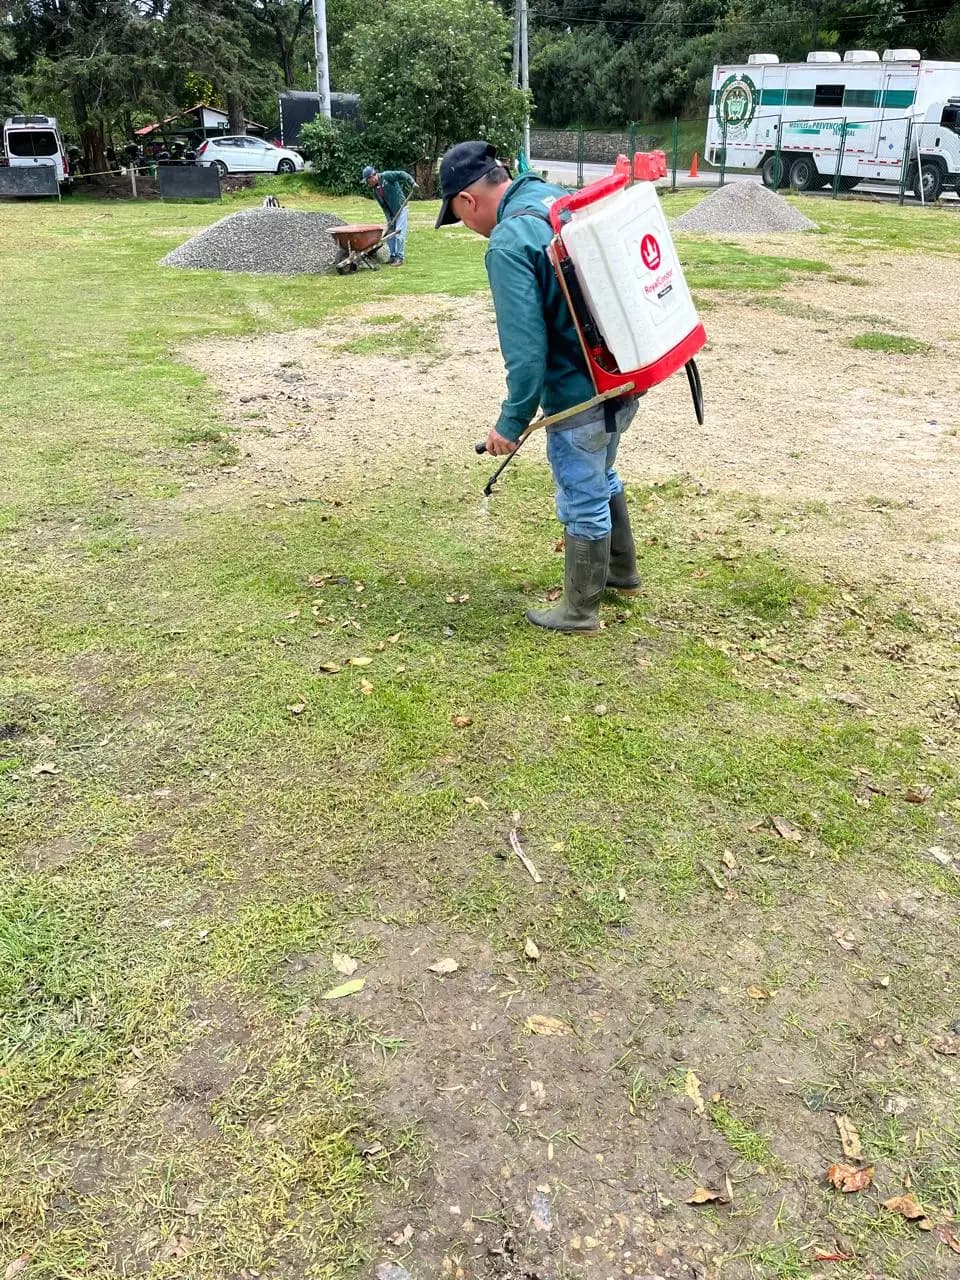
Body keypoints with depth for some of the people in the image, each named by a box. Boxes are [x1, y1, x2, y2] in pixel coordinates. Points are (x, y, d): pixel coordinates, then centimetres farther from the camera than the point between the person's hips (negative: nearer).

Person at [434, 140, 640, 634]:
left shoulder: (508, 245, -20)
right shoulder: (559, 199, 7)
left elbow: (526, 347, -24)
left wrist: (512, 422, -15)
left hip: (580, 393, -9)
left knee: (582, 502, 7)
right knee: (601, 478, 27)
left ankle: (580, 609, 24)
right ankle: (621, 571, 44)